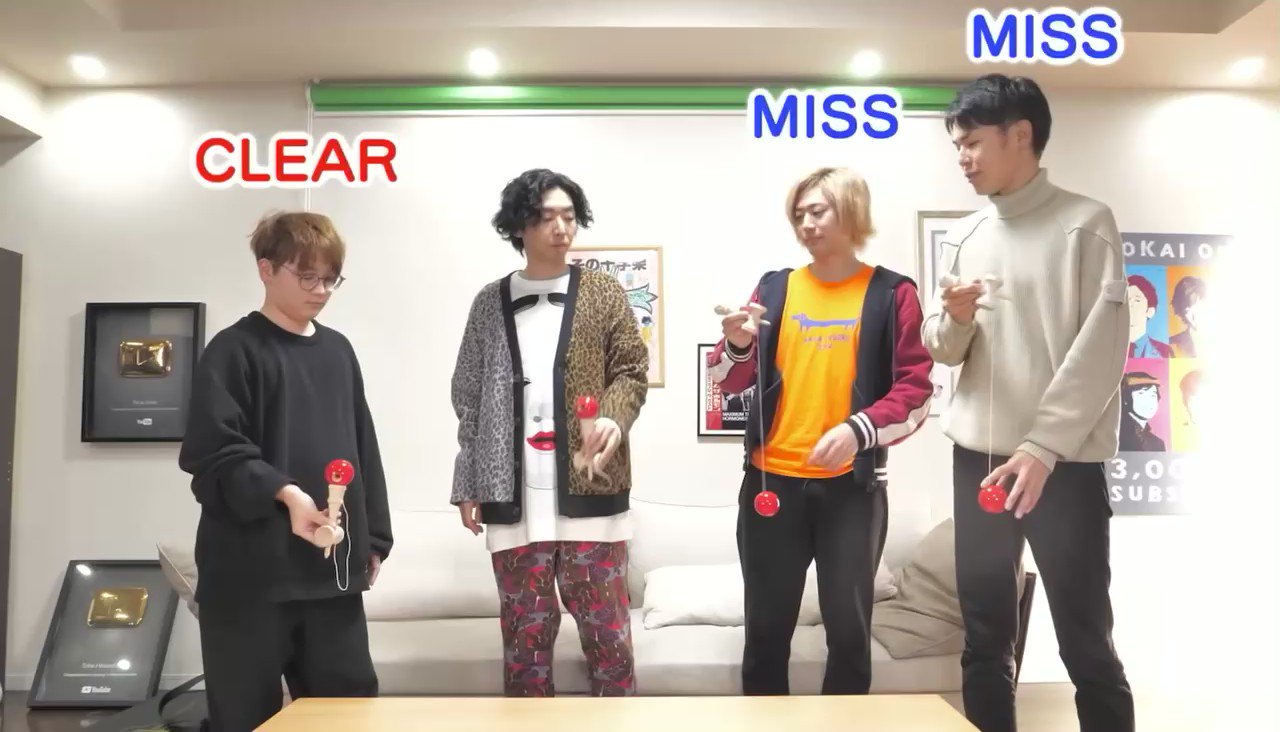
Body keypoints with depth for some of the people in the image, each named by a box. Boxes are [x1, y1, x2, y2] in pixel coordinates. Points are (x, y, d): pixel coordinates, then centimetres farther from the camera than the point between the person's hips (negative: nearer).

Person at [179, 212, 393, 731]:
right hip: (251, 572, -5)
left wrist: (373, 539, 13)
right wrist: (284, 493, -28)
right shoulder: (234, 351, -4)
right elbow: (212, 453, -14)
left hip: (334, 568, 6)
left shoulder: (339, 351, 13)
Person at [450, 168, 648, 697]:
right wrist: (468, 485, 7)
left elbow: (632, 369, 3)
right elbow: (470, 400, 10)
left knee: (605, 623, 5)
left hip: (588, 489, -1)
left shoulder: (602, 293, 5)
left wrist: (613, 419, -18)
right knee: (525, 627, 10)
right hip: (513, 495, 2)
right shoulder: (491, 302, 8)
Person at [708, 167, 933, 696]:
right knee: (766, 626, 8)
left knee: (849, 626, 9)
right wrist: (737, 343, -14)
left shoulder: (891, 293, 2)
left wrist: (859, 430, -19)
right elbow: (731, 382, 8)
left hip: (853, 485, -1)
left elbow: (917, 390, -3)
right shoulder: (774, 287, 8)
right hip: (771, 482, 2)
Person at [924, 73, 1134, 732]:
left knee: (1086, 645, 3)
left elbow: (1101, 349, -11)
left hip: (1064, 462, -5)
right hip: (977, 457, 5)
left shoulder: (1085, 224, -4)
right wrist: (955, 318, -10)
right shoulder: (964, 237, 11)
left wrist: (1041, 448, -19)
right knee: (984, 637, 11)